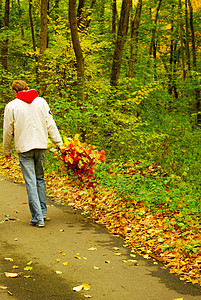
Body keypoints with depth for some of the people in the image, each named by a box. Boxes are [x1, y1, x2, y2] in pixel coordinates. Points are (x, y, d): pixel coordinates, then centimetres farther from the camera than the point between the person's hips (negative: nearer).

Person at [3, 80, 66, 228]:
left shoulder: (11, 106, -3)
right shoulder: (41, 102, 6)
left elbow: (8, 131, 0)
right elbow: (50, 124, 4)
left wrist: (7, 151, 11)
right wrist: (59, 143, 6)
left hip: (24, 148, -3)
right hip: (41, 146, 4)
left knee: (31, 182, -2)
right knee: (40, 178, 18)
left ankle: (38, 217, -4)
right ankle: (43, 212, 23)